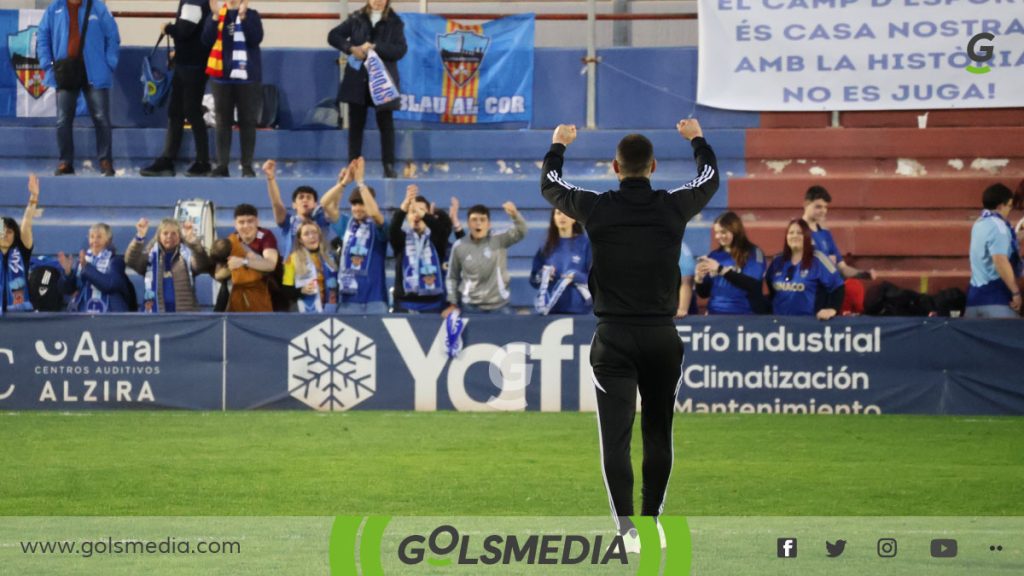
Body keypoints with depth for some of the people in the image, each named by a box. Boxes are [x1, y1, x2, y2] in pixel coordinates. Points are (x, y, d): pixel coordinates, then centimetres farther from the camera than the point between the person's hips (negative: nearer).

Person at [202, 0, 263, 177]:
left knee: (248, 122, 1)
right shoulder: (216, 15, 5)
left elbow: (256, 38, -13)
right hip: (222, 77, 1)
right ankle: (222, 165, 5)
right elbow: (207, 40, -8)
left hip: (247, 77, -1)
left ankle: (247, 166, 5)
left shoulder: (252, 15, 2)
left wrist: (243, 16, -21)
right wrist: (215, 17, -19)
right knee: (223, 122, 3)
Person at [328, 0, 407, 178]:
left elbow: (400, 50, -7)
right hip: (357, 79, 2)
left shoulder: (394, 22, 1)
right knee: (356, 122, 5)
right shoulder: (357, 19, 6)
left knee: (385, 123, -1)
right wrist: (351, 48, -10)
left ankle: (389, 166, 2)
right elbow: (333, 36, 7)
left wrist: (375, 47, -18)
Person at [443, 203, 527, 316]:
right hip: (471, 307, 1)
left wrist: (515, 215, -39)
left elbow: (520, 232, -19)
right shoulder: (459, 246, 0)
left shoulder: (499, 241, -3)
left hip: (499, 306, 0)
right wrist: (453, 303, 7)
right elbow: (452, 277, 10)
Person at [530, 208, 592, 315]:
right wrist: (542, 275, -7)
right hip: (551, 310, 3)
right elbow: (534, 280, 15)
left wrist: (576, 277, -22)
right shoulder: (547, 246, 13)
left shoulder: (585, 244, 0)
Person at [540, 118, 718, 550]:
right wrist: (697, 139, 41)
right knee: (658, 434, 14)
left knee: (615, 437, -5)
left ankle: (626, 528, -16)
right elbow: (710, 178, 21)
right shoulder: (674, 207, -2)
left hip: (614, 337, -2)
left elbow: (549, 184, 15)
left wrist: (559, 145, 35)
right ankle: (653, 522, 20)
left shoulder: (596, 208, -5)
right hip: (662, 336, 2)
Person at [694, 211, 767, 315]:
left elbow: (752, 285, -14)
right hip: (716, 315, 4)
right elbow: (704, 293, 15)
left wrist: (720, 270, -17)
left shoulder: (753, 253, 0)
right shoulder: (714, 255, 13)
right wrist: (699, 278, -6)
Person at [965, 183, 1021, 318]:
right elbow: (1000, 261, -24)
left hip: (975, 293, 9)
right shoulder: (998, 226, -13)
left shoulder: (979, 223, 16)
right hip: (996, 297, -9)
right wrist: (1016, 292, -21)